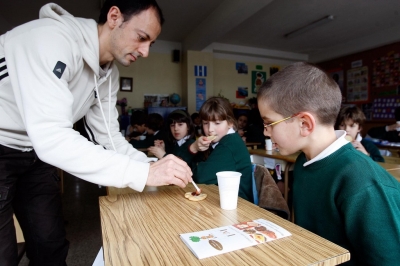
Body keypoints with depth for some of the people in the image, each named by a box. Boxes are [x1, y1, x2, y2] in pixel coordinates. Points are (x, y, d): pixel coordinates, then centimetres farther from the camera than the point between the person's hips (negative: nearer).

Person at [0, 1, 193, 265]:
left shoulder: (109, 74, -4)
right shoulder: (51, 39, -30)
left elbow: (109, 137, -2)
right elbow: (51, 138, -40)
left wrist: (154, 167, -17)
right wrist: (143, 173, -41)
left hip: (35, 153, 7)